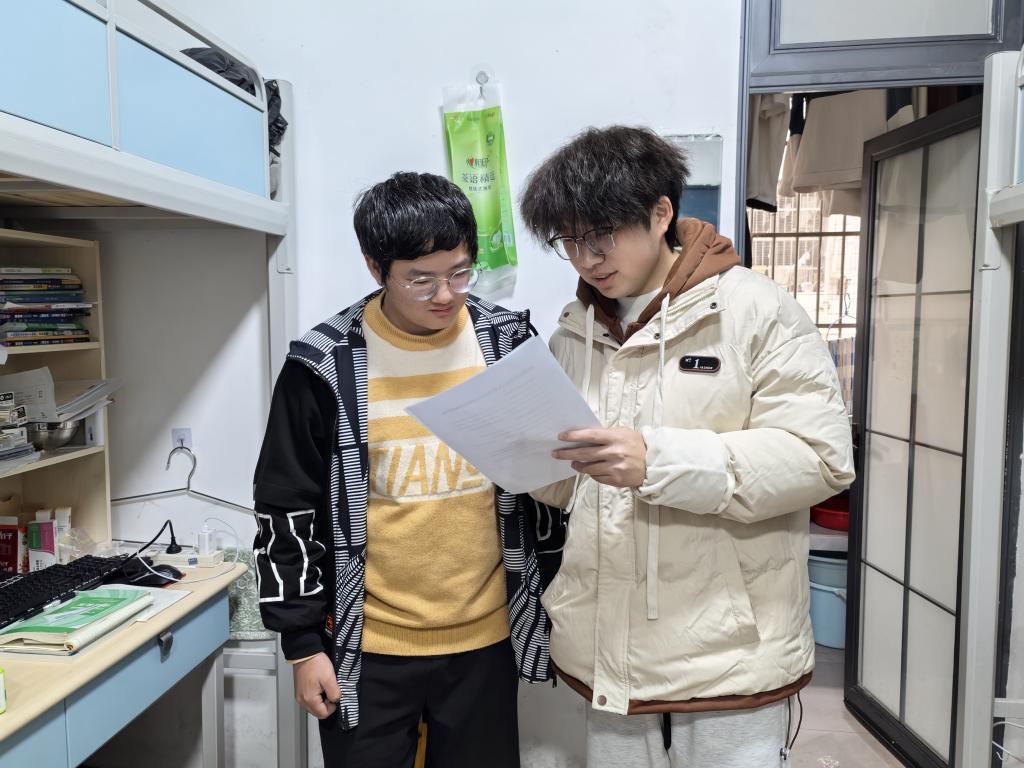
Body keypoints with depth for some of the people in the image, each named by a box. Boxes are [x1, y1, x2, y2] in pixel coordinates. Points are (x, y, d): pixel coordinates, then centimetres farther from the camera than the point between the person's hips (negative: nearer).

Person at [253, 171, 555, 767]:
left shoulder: (507, 342, -3)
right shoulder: (327, 364, -10)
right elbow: (289, 507, -3)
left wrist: (555, 601, 7)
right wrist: (302, 641, -3)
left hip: (485, 637, 2)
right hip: (368, 647, -1)